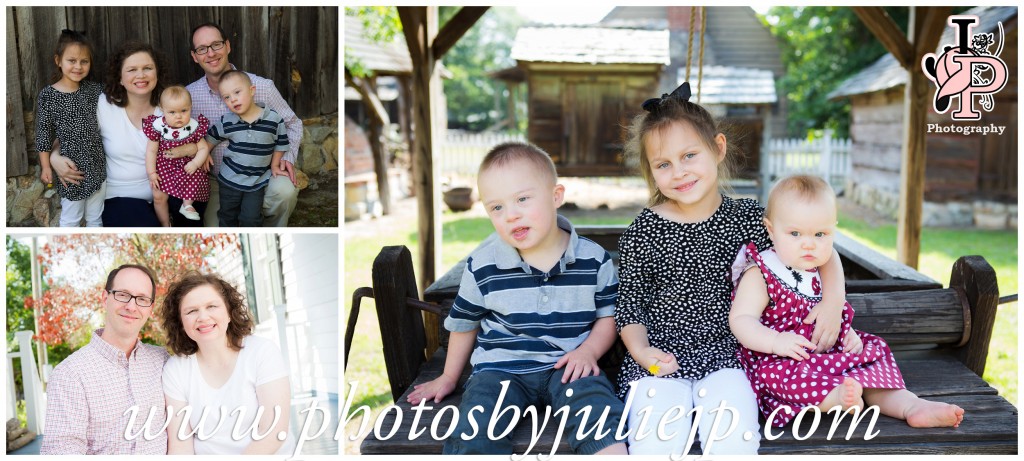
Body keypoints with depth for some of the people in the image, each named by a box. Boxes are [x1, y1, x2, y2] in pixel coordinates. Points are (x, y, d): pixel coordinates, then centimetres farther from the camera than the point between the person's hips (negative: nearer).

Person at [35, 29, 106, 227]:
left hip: (97, 164, 4)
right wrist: (46, 166, -5)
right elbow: (43, 134, -6)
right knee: (71, 218, 8)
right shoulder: (48, 95, -10)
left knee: (96, 217, 17)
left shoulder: (95, 90, 1)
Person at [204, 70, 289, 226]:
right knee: (227, 216, 15)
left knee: (251, 218, 0)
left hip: (258, 180, -2)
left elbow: (281, 144, -1)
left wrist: (274, 165, -3)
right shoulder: (226, 122, -9)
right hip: (230, 179, 2)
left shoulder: (274, 119, -14)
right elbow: (211, 137, 9)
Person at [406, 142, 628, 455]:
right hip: (501, 368, 1)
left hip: (569, 366, 0)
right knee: (473, 434, -25)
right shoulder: (482, 266, -2)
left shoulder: (594, 259, -3)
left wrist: (588, 350, -11)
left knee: (598, 409, -30)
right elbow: (464, 322, 14)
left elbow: (608, 315, 9)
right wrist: (449, 377, 24)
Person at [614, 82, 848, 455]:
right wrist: (641, 350, -11)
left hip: (725, 356, 1)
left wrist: (833, 299, -6)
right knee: (654, 444, -23)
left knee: (734, 440, -23)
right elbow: (630, 302, 5)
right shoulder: (642, 233, -1)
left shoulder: (747, 218, 2)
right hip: (660, 361, -1)